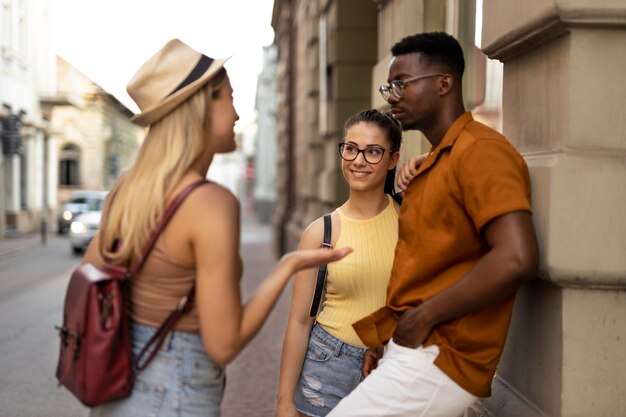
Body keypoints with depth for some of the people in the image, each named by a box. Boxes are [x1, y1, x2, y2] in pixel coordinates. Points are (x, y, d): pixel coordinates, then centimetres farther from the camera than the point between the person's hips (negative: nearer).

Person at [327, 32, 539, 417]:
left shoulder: (480, 151, -12)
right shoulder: (434, 163, 18)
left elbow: (516, 260, -25)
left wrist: (423, 317, -17)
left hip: (437, 360, -9)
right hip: (415, 352, 9)